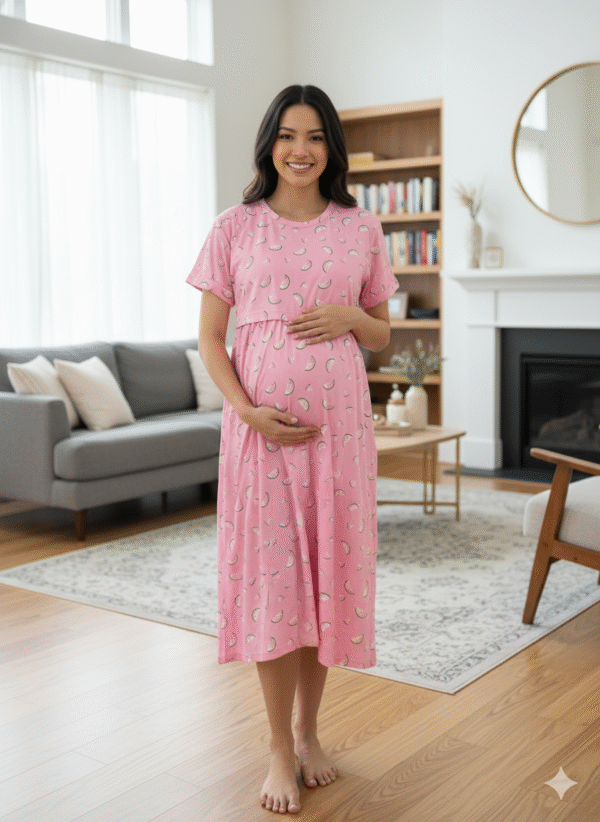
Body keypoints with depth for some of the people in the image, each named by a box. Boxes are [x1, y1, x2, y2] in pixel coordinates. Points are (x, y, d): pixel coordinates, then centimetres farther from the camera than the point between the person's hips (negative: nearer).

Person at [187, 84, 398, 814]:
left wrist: (350, 318, -8)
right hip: (261, 424, -2)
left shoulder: (360, 229, 7)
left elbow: (382, 334, 14)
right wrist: (247, 410, -14)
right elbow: (209, 340, 1)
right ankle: (280, 748, 16)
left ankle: (309, 731, 27)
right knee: (269, 576, 1)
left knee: (328, 571, 8)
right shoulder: (234, 229, 2)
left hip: (339, 422, 2)